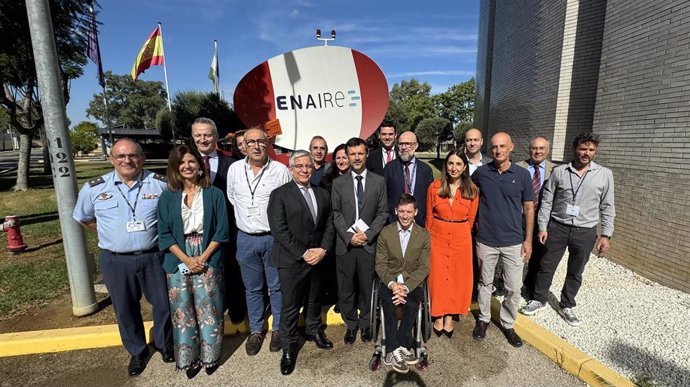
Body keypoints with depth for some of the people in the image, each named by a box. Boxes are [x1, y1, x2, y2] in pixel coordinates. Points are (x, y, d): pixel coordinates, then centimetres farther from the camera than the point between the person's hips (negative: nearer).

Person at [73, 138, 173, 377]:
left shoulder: (161, 184, -6)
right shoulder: (94, 188, -2)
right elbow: (83, 218, 15)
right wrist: (110, 235, 7)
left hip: (154, 257, -1)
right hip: (115, 261, 1)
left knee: (164, 304, 12)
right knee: (125, 310, 17)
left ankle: (165, 345, 38)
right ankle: (137, 352, 40)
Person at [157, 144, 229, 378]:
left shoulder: (214, 194, -1)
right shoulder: (167, 197, 4)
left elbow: (222, 231, -3)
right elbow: (164, 234, 1)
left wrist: (203, 257, -11)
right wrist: (186, 259, -10)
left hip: (208, 259, -1)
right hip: (178, 261, 2)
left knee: (208, 309, 4)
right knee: (182, 311, 9)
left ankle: (210, 356, 23)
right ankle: (189, 358, 26)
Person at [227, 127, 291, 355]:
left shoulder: (280, 170, -9)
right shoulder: (234, 169, 0)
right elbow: (231, 198, 14)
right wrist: (245, 220, 13)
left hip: (274, 238, -2)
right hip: (245, 238, 3)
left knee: (276, 287, 12)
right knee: (252, 289, 16)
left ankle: (278, 329, 32)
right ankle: (256, 331, 34)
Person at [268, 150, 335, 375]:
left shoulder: (323, 194, 9)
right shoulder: (280, 194, -7)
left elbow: (329, 225, 7)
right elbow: (279, 229, -14)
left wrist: (322, 249, -8)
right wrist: (303, 253, -16)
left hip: (318, 258, 5)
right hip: (291, 260, -4)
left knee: (315, 300, 20)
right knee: (290, 305, 6)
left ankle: (314, 330, 45)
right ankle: (289, 348, 26)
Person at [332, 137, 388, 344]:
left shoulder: (379, 181, 3)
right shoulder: (338, 183, 4)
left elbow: (382, 213, 1)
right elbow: (336, 214, 1)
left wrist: (368, 234, -11)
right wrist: (349, 235, -11)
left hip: (369, 243, 0)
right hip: (345, 243, 1)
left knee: (367, 287, 11)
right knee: (345, 288, 10)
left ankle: (365, 324, 32)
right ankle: (351, 324, 30)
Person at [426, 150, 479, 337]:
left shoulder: (472, 190, -4)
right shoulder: (434, 187, -7)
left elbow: (470, 219, 5)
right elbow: (429, 217, 1)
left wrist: (460, 234, 6)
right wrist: (430, 238, 5)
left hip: (461, 239, 1)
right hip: (437, 238, -1)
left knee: (457, 277, 11)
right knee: (438, 277, 9)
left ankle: (449, 316, 30)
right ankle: (438, 316, 28)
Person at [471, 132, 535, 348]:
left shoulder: (522, 175, -4)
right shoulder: (480, 173, -4)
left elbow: (529, 208, 2)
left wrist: (528, 239, 0)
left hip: (514, 242, 0)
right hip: (486, 240, 0)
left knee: (514, 288, 8)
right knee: (485, 283, 15)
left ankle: (508, 324, 29)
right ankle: (483, 319, 34)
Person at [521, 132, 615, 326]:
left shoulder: (605, 174, -1)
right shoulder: (559, 171, -3)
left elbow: (607, 207, 2)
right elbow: (546, 201, -1)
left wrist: (606, 235, -2)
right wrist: (542, 227, -4)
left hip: (585, 231, 1)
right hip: (557, 227, -1)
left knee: (575, 272, 14)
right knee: (546, 266, 9)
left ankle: (566, 306, 33)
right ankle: (539, 299, 28)